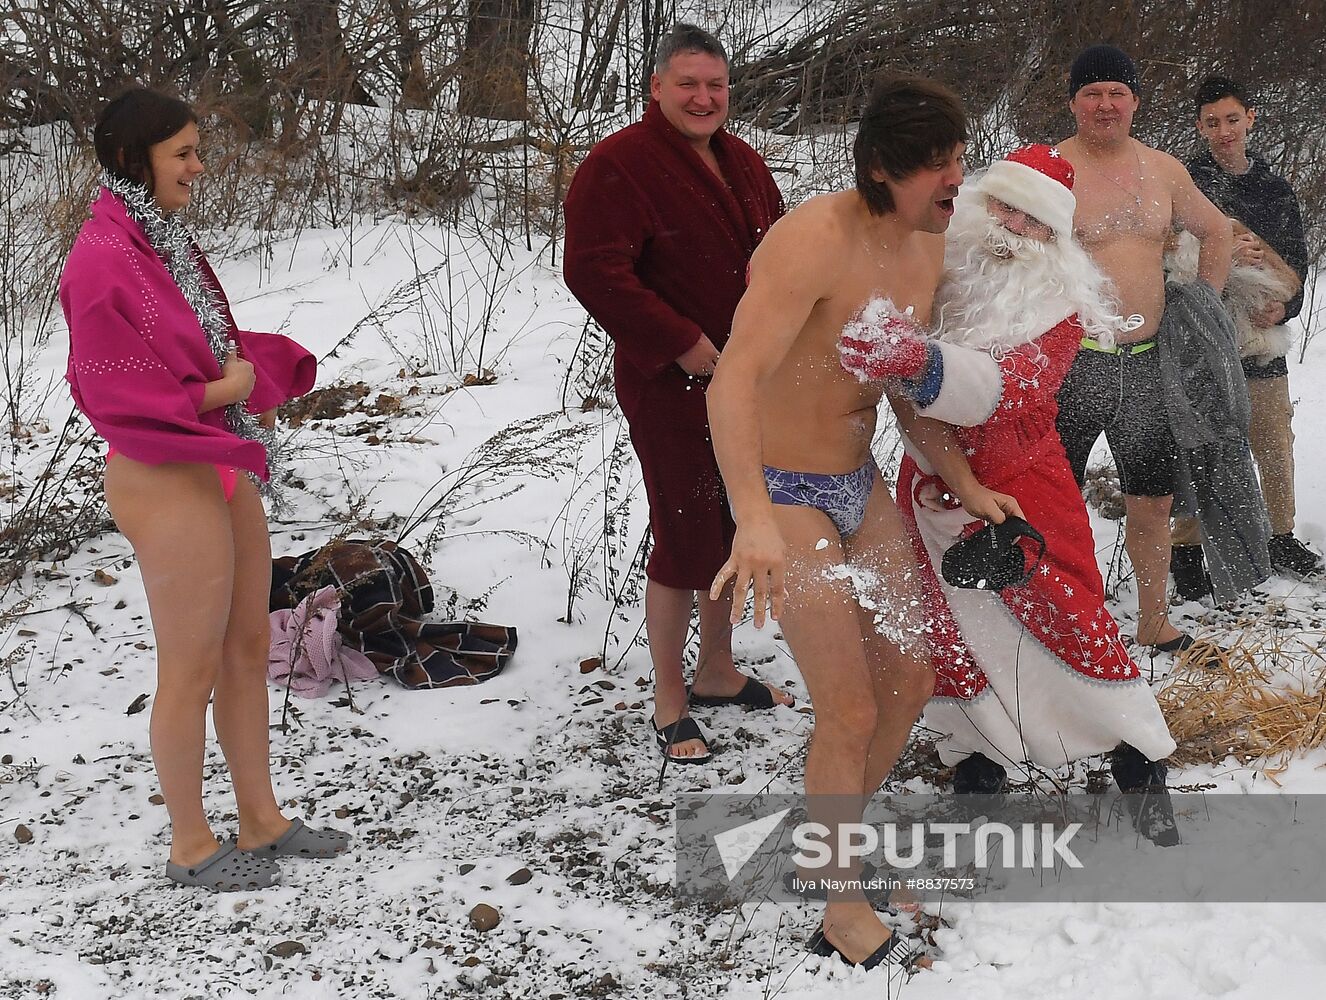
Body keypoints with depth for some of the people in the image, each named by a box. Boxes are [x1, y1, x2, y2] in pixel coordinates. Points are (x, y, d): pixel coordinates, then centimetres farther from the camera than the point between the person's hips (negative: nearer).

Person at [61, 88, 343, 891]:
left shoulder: (166, 240, 10)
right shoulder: (104, 260, -18)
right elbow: (109, 390, -18)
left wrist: (259, 371, -3)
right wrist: (216, 392, -14)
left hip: (226, 468, 9)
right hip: (167, 482, -9)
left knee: (249, 650, 16)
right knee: (192, 668, 3)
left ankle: (261, 819, 30)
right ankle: (192, 846, 19)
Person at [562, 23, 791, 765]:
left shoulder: (742, 163, 11)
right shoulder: (618, 165, -13)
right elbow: (594, 271, -21)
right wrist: (682, 344, -21)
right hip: (673, 390, -8)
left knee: (736, 528, 17)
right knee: (686, 537, -3)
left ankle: (718, 672, 35)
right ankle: (669, 700, 13)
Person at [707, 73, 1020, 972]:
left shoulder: (929, 248, 0)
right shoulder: (816, 241, -27)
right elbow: (735, 382, -36)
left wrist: (968, 487, 5)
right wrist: (755, 520, -46)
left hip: (861, 484, 8)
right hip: (784, 494, -8)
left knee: (912, 678, 14)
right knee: (849, 712, -4)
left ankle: (829, 839, 36)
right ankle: (845, 912, 16)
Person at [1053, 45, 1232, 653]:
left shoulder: (1162, 170, 9)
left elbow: (1215, 231, 24)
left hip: (1146, 362, 5)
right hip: (1073, 361, -5)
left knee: (1153, 498, 13)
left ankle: (1155, 624, 29)